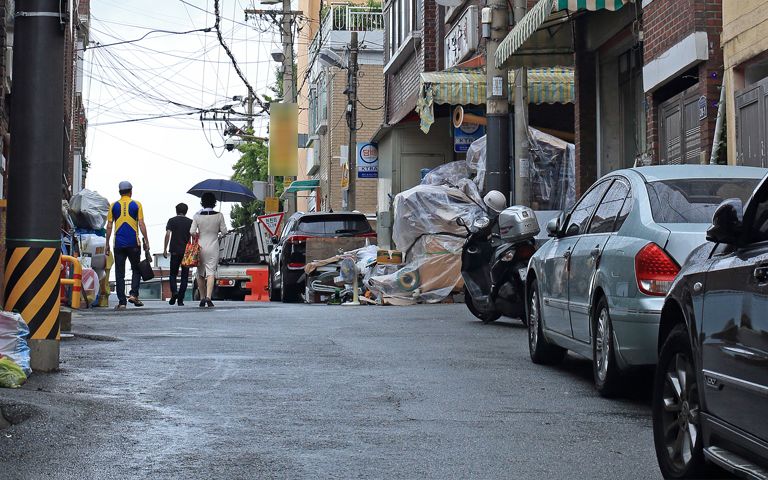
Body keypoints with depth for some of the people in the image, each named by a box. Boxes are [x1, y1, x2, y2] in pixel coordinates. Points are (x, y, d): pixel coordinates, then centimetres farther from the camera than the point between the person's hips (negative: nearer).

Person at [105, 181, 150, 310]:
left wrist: (107, 244, 10)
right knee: (136, 269, 14)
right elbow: (141, 225, -2)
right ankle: (133, 294, -4)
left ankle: (121, 302, 0)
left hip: (119, 244, 1)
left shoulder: (114, 206, 6)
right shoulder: (136, 205, 2)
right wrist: (146, 242, 3)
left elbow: (109, 226, 5)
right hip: (133, 243, -1)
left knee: (119, 273, 3)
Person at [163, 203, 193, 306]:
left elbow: (168, 234, -7)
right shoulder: (190, 222, 7)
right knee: (184, 276, 4)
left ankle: (174, 292, -13)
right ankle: (180, 299, -1)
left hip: (175, 251, -1)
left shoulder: (172, 220, 3)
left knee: (173, 274, 11)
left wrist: (165, 249, -6)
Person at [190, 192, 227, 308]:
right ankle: (208, 297, -22)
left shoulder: (197, 216, -3)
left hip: (200, 246, 1)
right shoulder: (219, 216, -4)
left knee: (200, 274, 12)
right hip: (213, 247, -1)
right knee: (211, 272, -6)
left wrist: (197, 236, 11)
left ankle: (202, 297, 14)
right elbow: (224, 231, -3)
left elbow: (192, 232, -10)